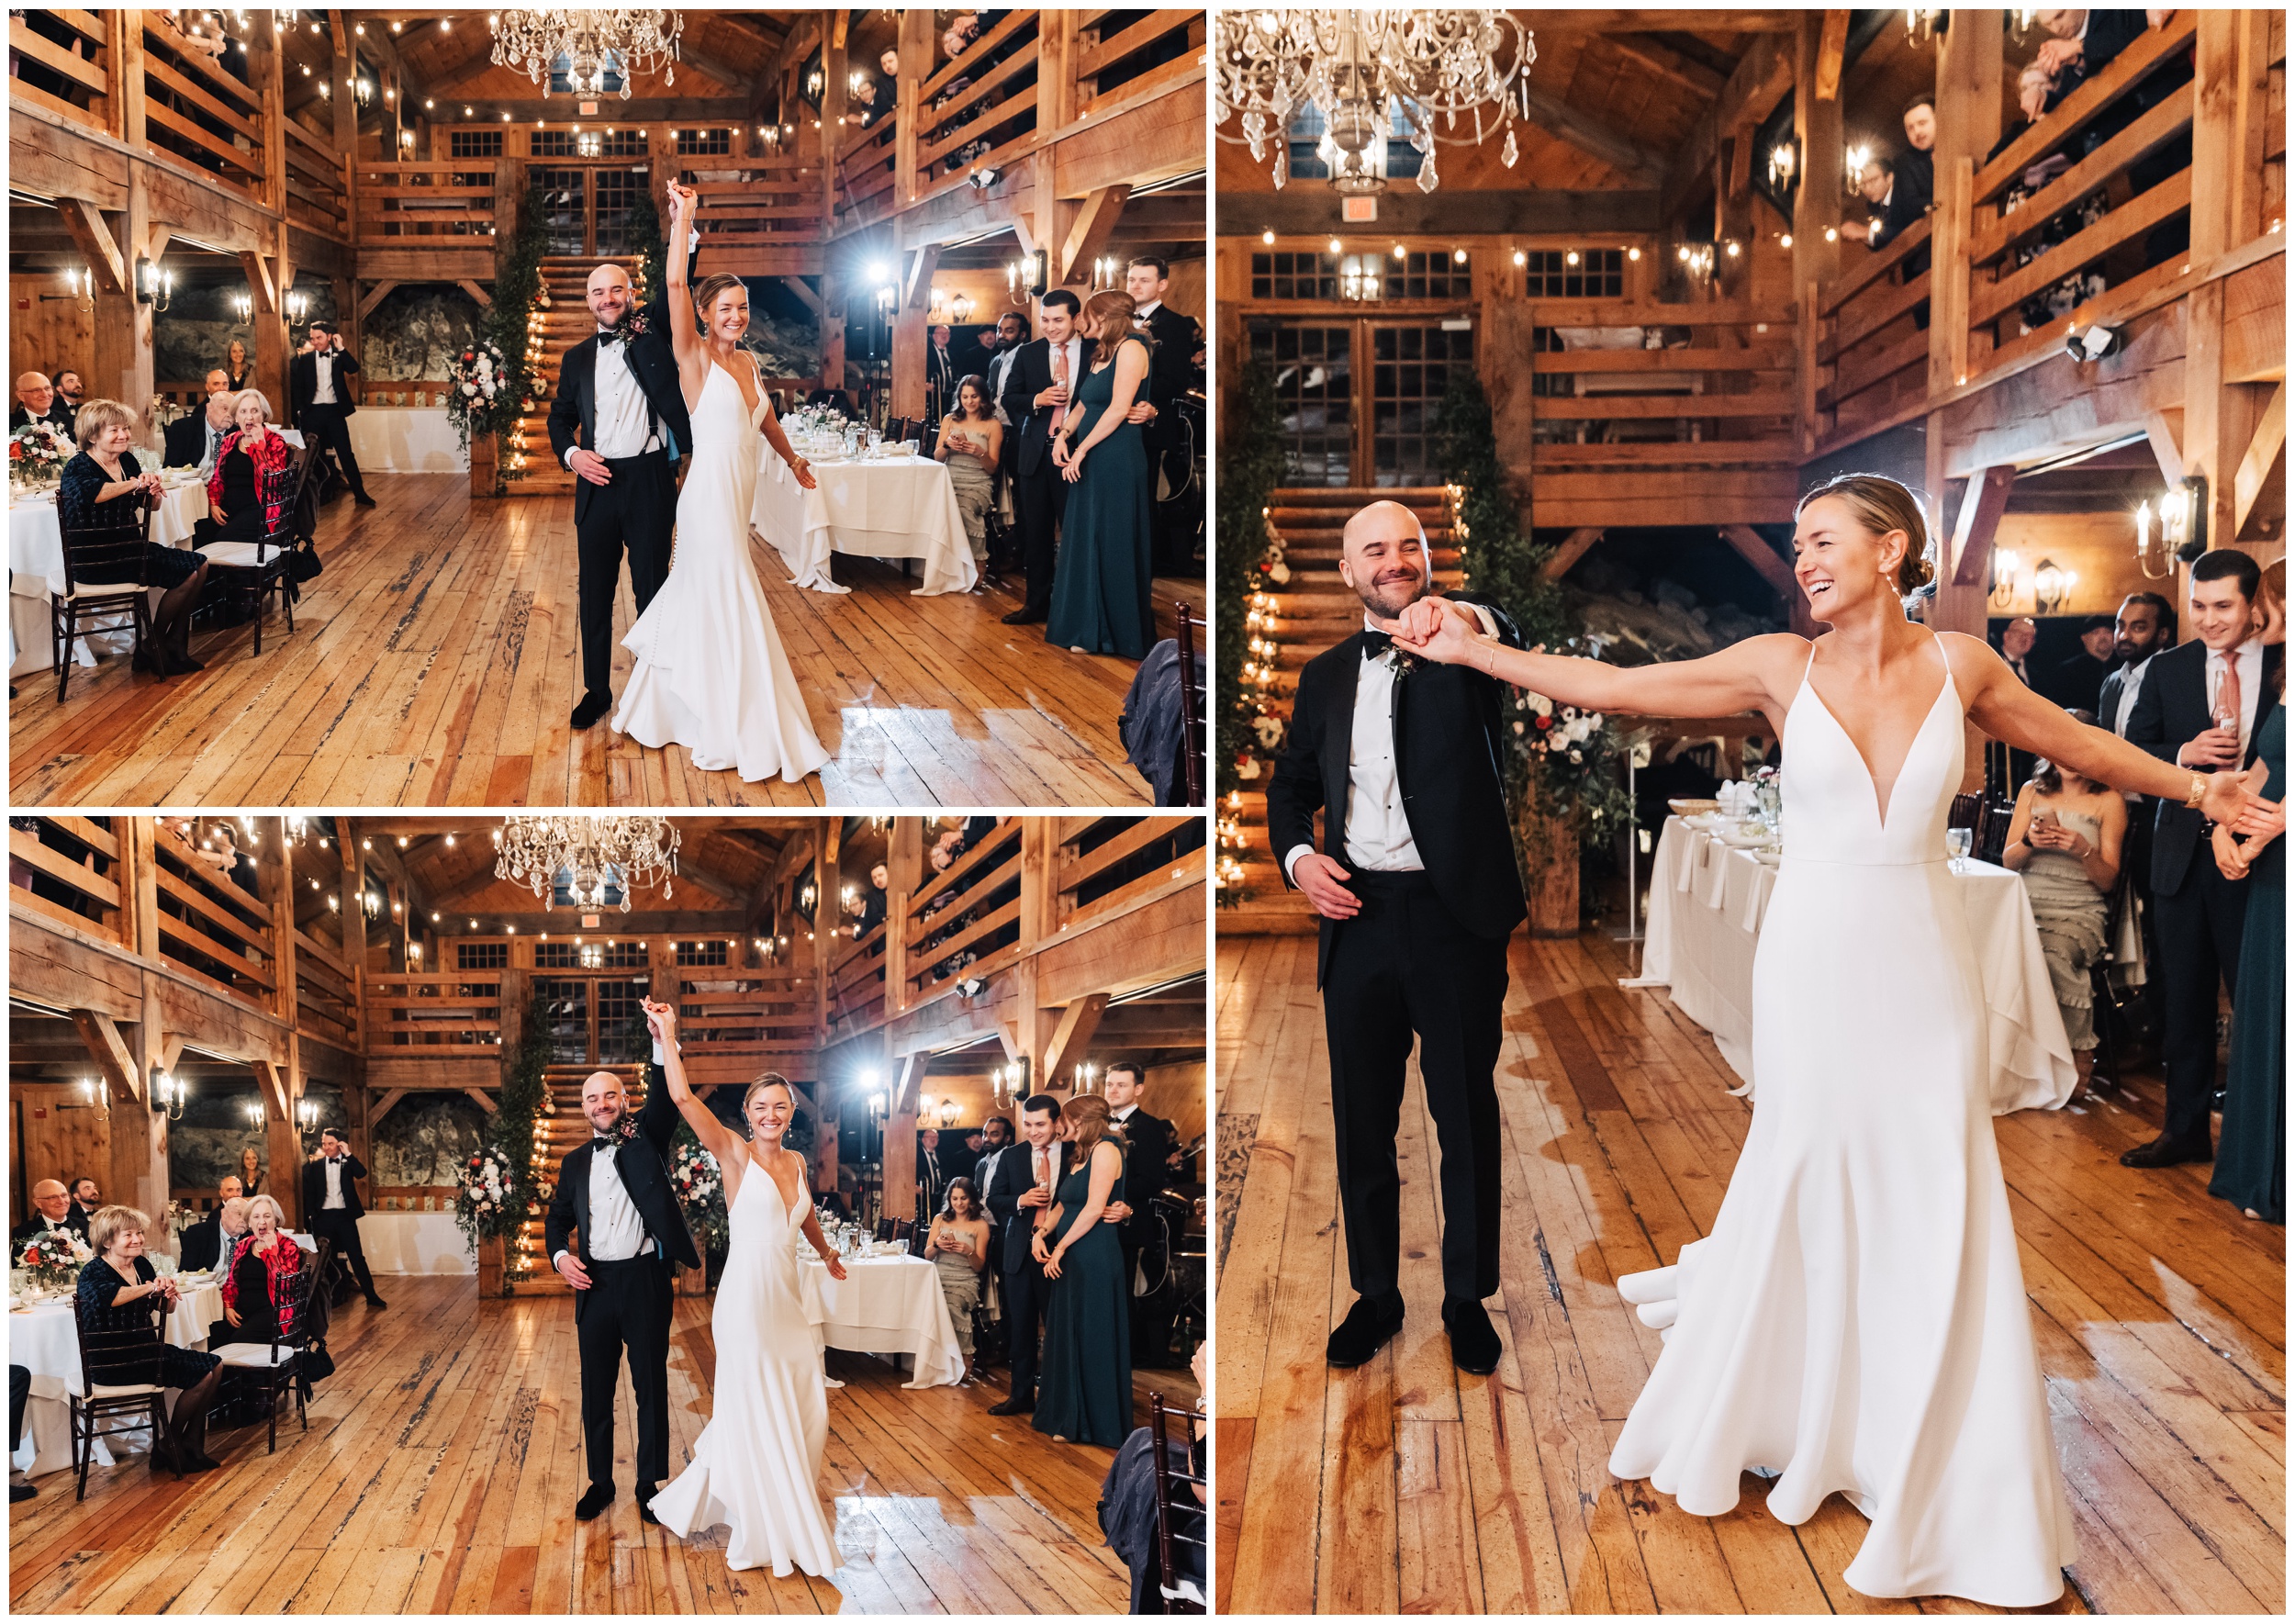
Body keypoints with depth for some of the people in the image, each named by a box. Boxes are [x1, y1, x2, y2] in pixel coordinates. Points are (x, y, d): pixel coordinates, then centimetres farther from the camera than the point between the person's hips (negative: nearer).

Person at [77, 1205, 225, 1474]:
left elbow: (167, 1308, 13)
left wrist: (168, 1293, -10)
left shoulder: (142, 1265, 8)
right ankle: (169, 1444, 6)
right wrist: (150, 1287, -35)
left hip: (145, 1349, 8)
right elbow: (107, 1296, -40)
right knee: (201, 1376, -14)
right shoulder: (94, 1273, -14)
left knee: (215, 1366, 2)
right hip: (112, 1363, -8)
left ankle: (191, 1446, 12)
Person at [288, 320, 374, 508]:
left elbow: (354, 369, -14)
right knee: (314, 455, 7)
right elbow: (297, 386, 7)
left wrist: (341, 348, -14)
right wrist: (300, 410, 0)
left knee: (346, 453, -2)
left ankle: (360, 494, 0)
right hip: (313, 411, 1)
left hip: (334, 410, -1)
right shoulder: (305, 359, 5)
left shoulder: (338, 356, 4)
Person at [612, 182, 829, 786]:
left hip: (738, 498, 7)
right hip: (709, 495, -7)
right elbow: (676, 286, -22)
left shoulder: (747, 360, 11)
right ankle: (746, 735, 3)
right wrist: (682, 220, -25)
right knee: (732, 609, -4)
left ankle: (658, 707, 31)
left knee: (698, 599, 16)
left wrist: (792, 459, 41)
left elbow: (764, 416, 28)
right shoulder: (695, 357, -8)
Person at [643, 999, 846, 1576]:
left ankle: (794, 1509, 29)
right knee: (756, 1413, 3)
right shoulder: (735, 1154, -7)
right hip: (747, 1298, -6)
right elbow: (683, 1098, -20)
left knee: (806, 1409, 9)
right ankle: (766, 1530, 16)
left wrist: (828, 1254, 45)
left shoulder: (796, 1161, 9)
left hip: (786, 1301, 6)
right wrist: (667, 1035, -19)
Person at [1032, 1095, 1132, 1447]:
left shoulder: (1105, 1150, -11)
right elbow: (1063, 1206, 17)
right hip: (1070, 1260, 9)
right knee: (1067, 1337, 12)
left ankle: (1100, 1425, 7)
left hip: (1095, 1258, -9)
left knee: (1094, 1341, -2)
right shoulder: (1080, 1156, 18)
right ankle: (1070, 1420, 21)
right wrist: (1041, 1233, -2)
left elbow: (1094, 1208, -18)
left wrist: (1060, 1248, -14)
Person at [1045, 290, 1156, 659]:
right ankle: (1088, 631, 17)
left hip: (1117, 462, -9)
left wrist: (1081, 450, -15)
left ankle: (1120, 633, 6)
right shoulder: (1098, 356, 18)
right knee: (1085, 544, 10)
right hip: (1089, 463, 9)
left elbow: (1118, 408, -17)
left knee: (1115, 546, -3)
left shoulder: (1130, 349, -10)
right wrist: (1063, 435, -1)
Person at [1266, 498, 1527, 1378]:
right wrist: (1299, 857, -1)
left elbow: (1515, 644, -24)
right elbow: (1291, 784, 19)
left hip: (1455, 916, -3)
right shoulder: (1325, 676, 12)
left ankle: (1468, 1298, 24)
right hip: (1358, 915, 3)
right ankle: (1375, 1295, 27)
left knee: (1467, 1118, 8)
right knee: (1361, 1121, 11)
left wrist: (1467, 622, -47)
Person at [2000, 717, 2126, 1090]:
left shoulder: (2109, 801, 7)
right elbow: (2007, 861, 13)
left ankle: (2074, 1053, -16)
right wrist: (2030, 841, -7)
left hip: (2079, 912, -3)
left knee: (2052, 954, -36)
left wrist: (2084, 850, -14)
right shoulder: (2032, 792, 16)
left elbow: (2107, 880, 5)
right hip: (2026, 903, 3)